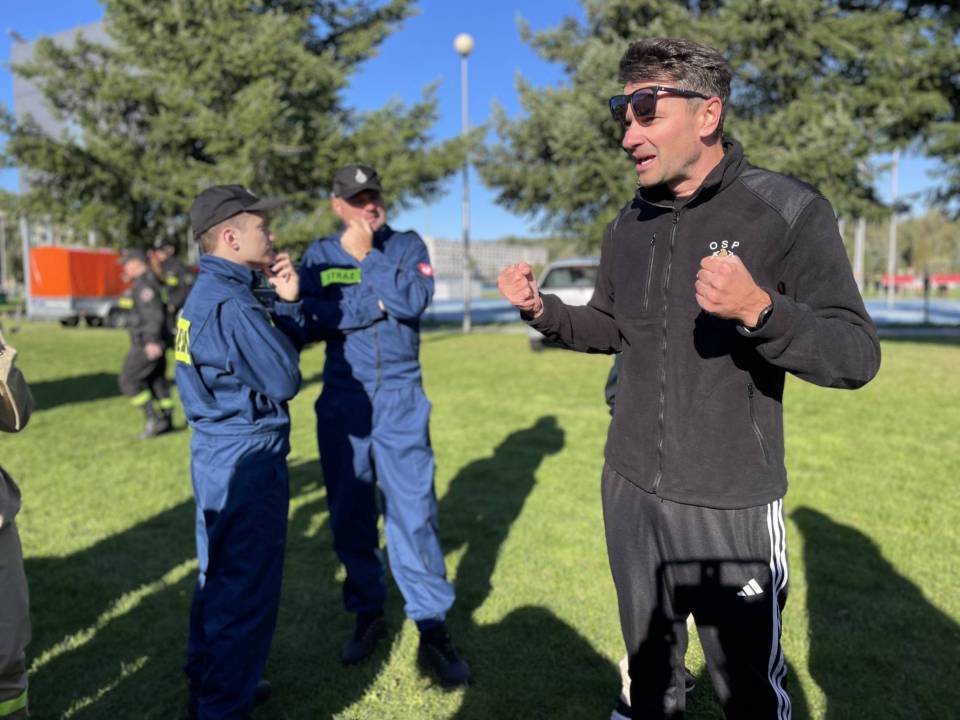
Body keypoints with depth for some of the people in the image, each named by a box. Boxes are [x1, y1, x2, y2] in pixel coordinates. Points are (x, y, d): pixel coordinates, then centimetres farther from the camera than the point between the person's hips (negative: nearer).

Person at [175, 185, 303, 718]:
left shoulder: (206, 293, 10)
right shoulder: (232, 303, -21)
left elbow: (264, 351, 11)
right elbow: (284, 381, -18)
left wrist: (287, 302, 1)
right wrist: (284, 307, -3)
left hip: (217, 454, 10)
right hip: (246, 461, -10)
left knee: (219, 578, 22)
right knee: (246, 590, 3)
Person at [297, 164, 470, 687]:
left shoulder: (408, 246, 5)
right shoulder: (319, 254, 7)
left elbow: (414, 301, -14)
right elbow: (308, 319, -8)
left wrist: (365, 255, -12)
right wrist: (374, 303, -12)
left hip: (400, 397, -2)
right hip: (342, 400, 2)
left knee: (413, 511, -5)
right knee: (349, 514, 9)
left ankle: (433, 630, 5)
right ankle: (367, 614, 27)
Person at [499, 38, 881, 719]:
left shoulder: (788, 210, -12)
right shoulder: (629, 226, 5)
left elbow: (857, 356, -15)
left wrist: (758, 310, -34)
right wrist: (541, 309, -2)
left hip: (732, 507, -4)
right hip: (630, 491, 5)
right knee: (650, 665, 22)